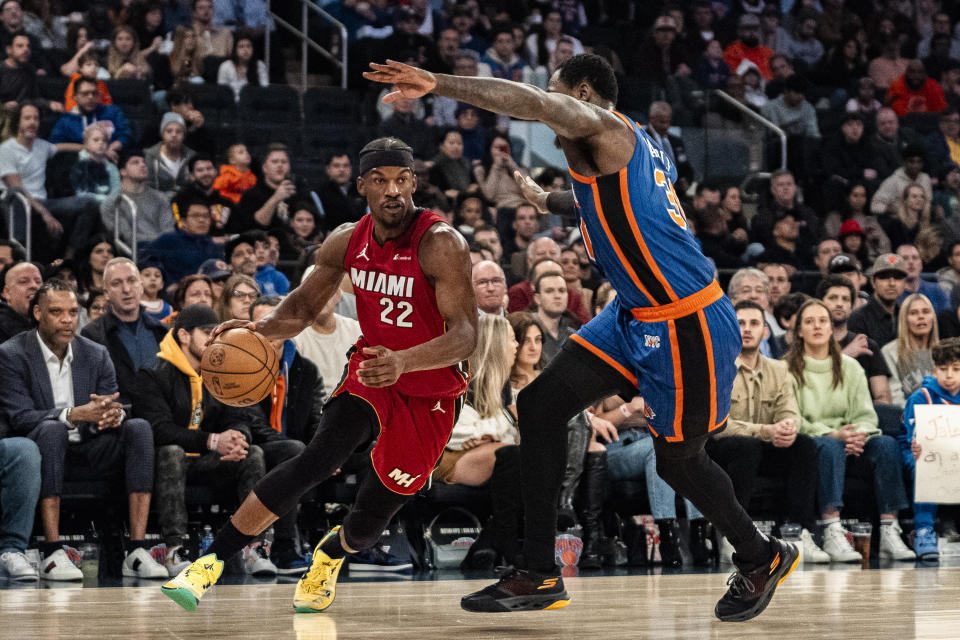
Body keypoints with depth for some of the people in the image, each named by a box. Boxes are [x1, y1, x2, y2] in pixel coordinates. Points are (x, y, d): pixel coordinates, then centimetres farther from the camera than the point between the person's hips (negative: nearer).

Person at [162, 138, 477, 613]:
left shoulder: (440, 244, -24)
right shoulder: (347, 242, -6)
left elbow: (465, 335, -30)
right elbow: (304, 306, 8)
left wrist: (403, 361, -48)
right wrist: (261, 328, -14)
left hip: (429, 398, -3)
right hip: (369, 376, 3)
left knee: (368, 523, -1)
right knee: (316, 460, -24)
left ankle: (330, 554, 38)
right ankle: (210, 563, -23)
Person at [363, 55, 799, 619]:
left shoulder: (604, 129, -15)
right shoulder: (631, 143, 14)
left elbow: (531, 102, -33)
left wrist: (435, 83, -32)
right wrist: (543, 199, 41)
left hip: (687, 326, -10)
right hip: (637, 315, 10)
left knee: (678, 459, 5)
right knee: (541, 404, 1)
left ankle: (762, 558, 31)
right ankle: (542, 577, 3)